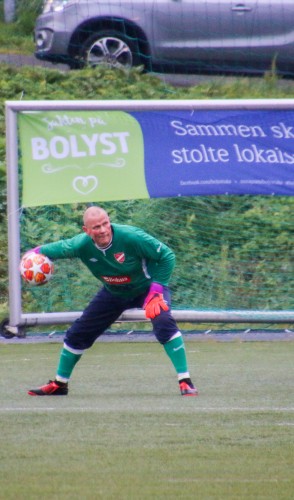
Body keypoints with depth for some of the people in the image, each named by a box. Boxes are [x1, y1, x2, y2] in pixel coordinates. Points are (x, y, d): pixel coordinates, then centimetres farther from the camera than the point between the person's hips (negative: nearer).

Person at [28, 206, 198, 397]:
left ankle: (185, 382, -25)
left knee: (163, 322, -32)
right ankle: (59, 384, 28)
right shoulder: (83, 245, -22)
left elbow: (167, 256, -26)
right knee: (77, 334, 6)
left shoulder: (131, 237, -34)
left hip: (147, 287, -5)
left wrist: (156, 290, -30)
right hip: (113, 293, 5)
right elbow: (58, 248, -1)